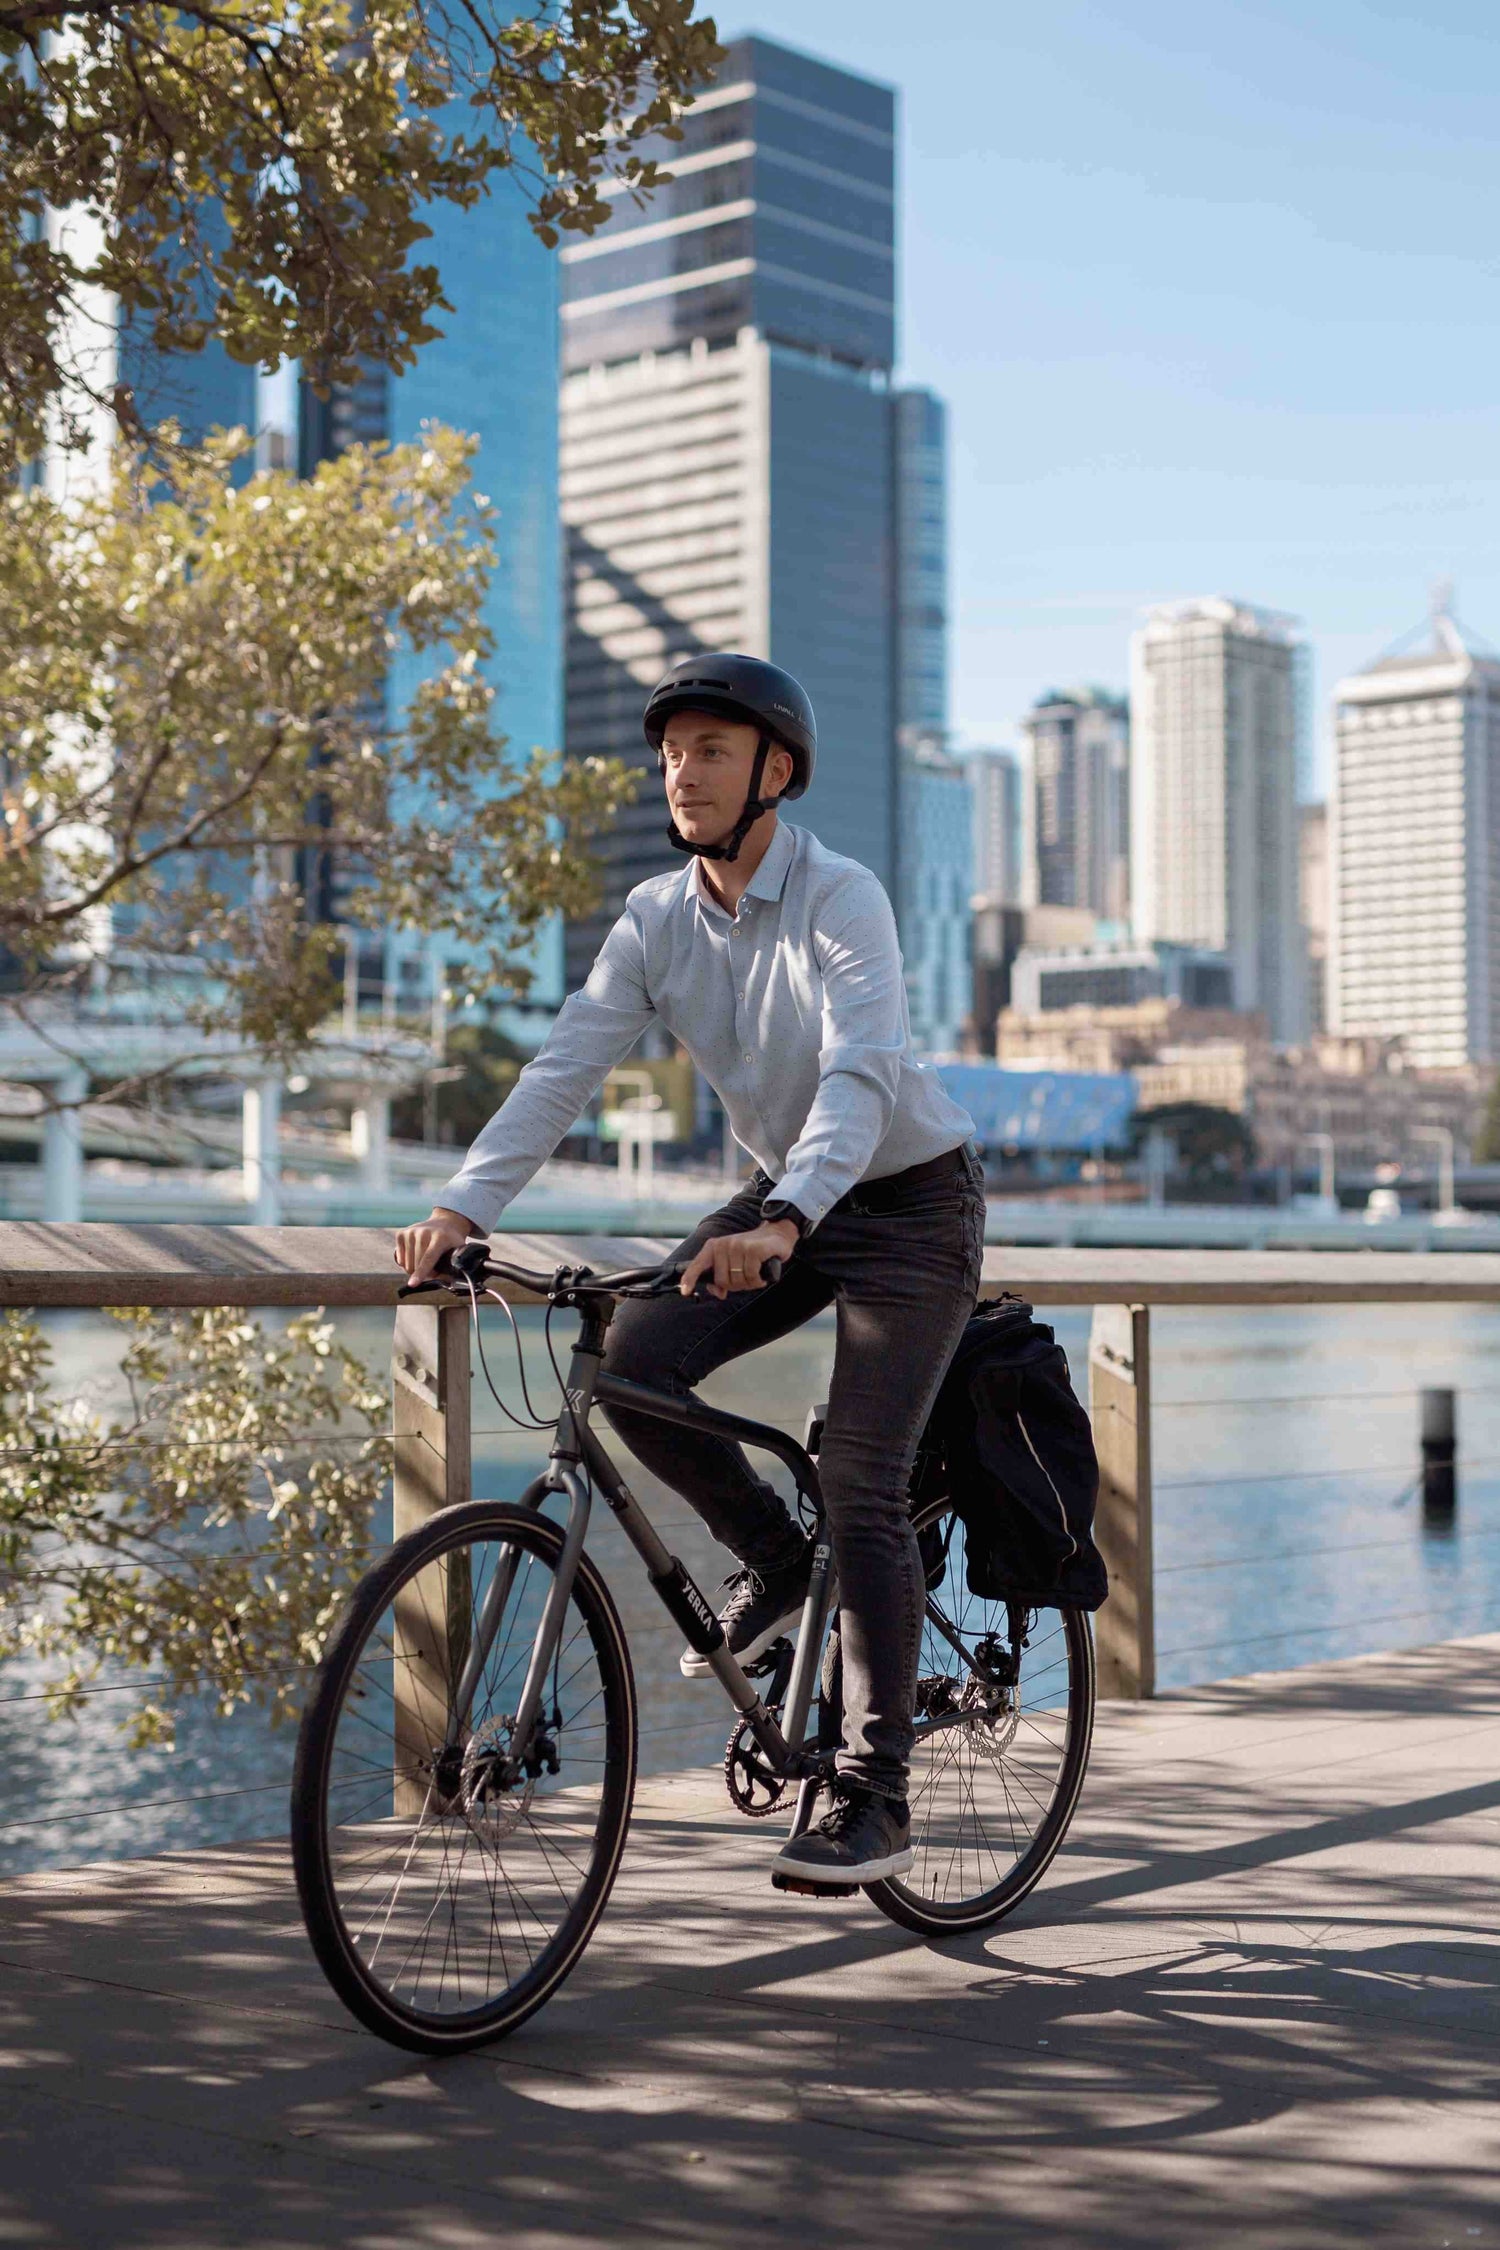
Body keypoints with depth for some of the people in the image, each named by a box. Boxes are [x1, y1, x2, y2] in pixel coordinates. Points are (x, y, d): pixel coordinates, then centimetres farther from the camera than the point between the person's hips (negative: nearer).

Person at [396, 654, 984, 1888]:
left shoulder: (842, 898, -23)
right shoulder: (658, 918, -5)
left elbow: (858, 1077, -37)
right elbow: (566, 1067, -11)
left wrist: (781, 1223, -53)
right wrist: (462, 1206, -25)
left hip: (911, 1198, -6)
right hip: (786, 1197, 6)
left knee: (860, 1484, -14)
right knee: (633, 1362, -16)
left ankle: (876, 1799, -5)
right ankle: (770, 1556, 10)